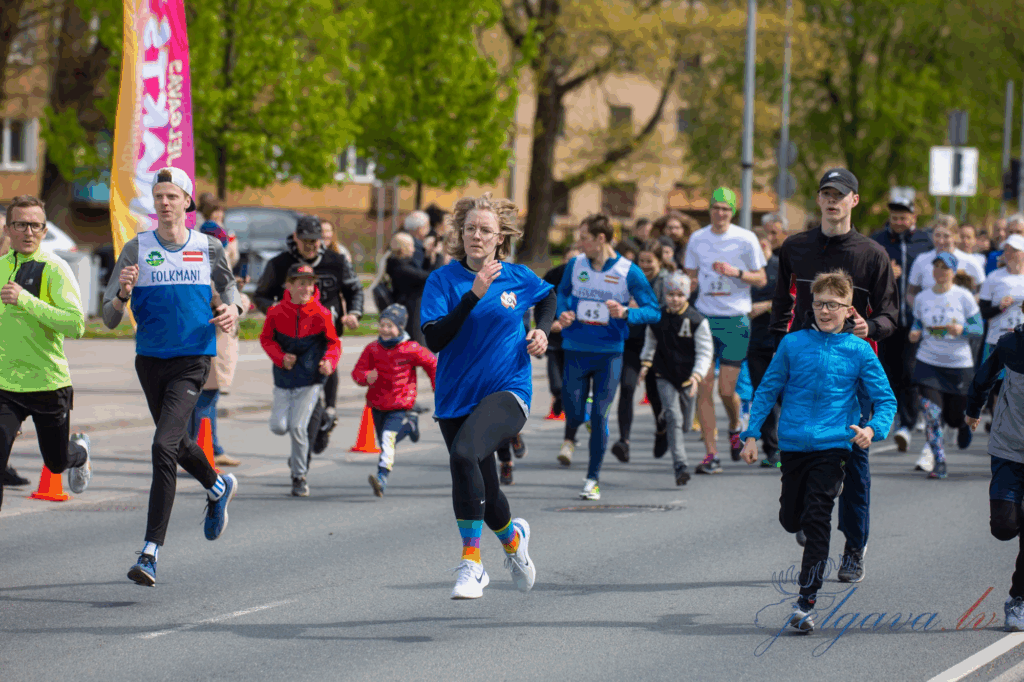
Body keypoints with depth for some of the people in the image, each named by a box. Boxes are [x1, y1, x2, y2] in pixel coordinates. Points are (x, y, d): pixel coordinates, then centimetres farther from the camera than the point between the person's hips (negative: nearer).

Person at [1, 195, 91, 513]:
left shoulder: (54, 269, -11)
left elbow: (76, 324, -24)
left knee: (57, 463, 18)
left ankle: (79, 451, 53)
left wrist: (27, 301, -29)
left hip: (49, 382, -2)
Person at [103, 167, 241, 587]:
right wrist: (122, 295, -25)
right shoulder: (137, 249, -1)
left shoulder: (208, 248, 0)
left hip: (192, 361, -3)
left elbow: (228, 286, 20)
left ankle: (151, 552, -19)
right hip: (150, 360, 3)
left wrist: (233, 309, -2)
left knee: (164, 447, -18)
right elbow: (109, 318, -4)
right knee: (177, 443, 21)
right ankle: (218, 488, 55)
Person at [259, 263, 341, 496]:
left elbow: (333, 343, 2)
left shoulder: (321, 314, -6)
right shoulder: (277, 312, -3)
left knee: (298, 427, -10)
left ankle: (300, 476, 6)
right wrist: (280, 357, -8)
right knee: (279, 426, -7)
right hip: (284, 379, 2)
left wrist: (329, 361, -17)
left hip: (310, 379, -2)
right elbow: (266, 338, 8)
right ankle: (298, 451, 31)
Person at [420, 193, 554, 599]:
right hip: (456, 398, 3)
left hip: (508, 391, -2)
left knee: (464, 455, -31)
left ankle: (471, 563, -26)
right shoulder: (443, 280, -4)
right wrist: (473, 295, -24)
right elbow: (433, 340, -17)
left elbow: (547, 296, 26)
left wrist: (543, 330, 6)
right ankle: (513, 538, 49)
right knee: (483, 492, 13)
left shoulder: (518, 278, 2)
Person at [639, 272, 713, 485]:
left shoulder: (697, 321, -11)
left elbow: (705, 352, -10)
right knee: (674, 416, -17)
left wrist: (697, 375, -23)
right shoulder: (657, 317, -2)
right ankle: (680, 466, -21)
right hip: (664, 376, 0)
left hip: (687, 377, 0)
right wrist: (646, 362, 12)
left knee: (685, 424, 14)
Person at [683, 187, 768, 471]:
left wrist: (736, 272, -15)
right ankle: (711, 454, -3)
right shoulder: (697, 239, 8)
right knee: (704, 387, -6)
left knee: (727, 390, -2)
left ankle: (735, 427, 32)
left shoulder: (746, 239, -2)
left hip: (736, 320, -3)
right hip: (704, 318, 3)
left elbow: (761, 279, 1)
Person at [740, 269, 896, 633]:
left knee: (817, 520, -12)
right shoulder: (793, 344, 2)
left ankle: (806, 602, -9)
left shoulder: (858, 351, -2)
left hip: (833, 444, -3)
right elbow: (767, 390, 9)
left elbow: (885, 399, 2)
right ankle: (810, 538, 50)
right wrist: (752, 434, 3)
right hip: (793, 443, 3)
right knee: (791, 518, 12)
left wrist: (873, 429, -17)